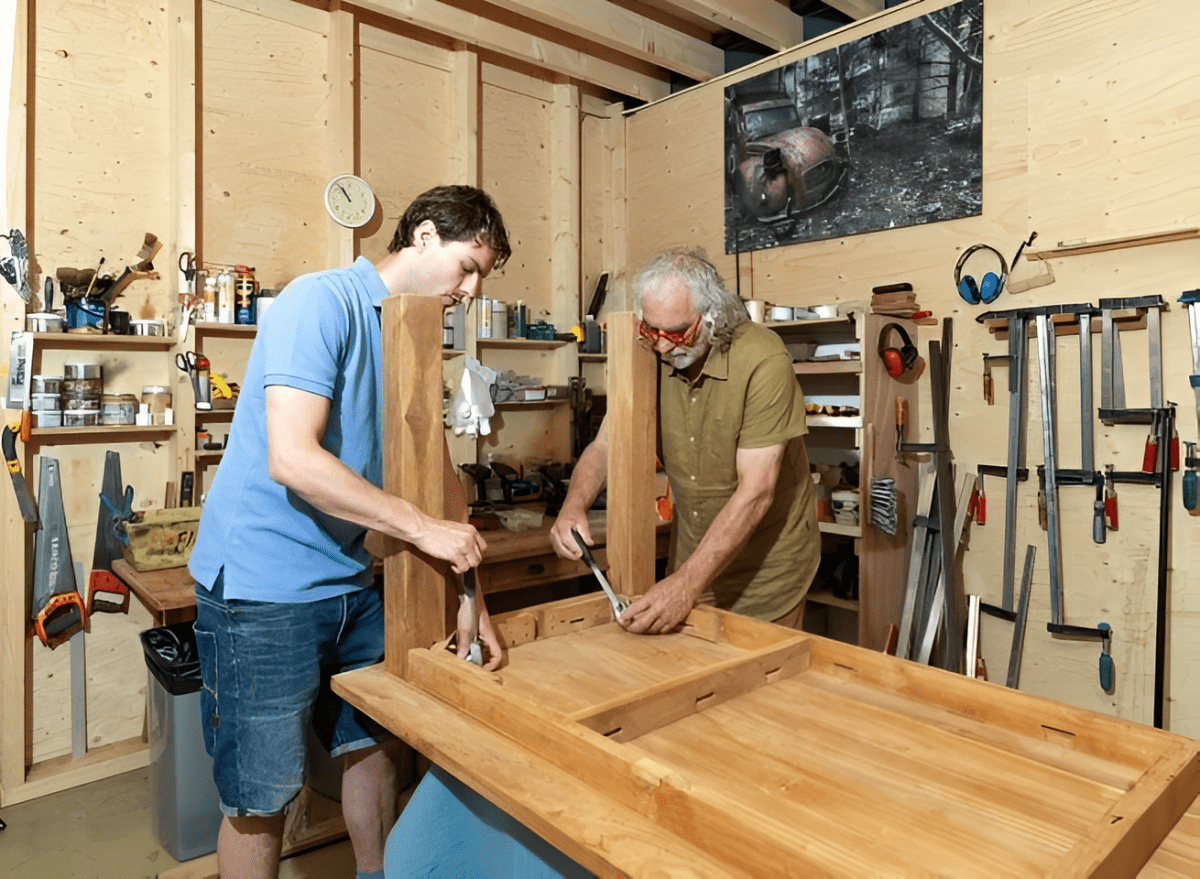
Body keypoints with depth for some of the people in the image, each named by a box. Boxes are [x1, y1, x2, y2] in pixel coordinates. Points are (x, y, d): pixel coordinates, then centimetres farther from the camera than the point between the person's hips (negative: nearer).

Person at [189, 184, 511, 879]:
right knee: (261, 798, 6)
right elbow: (293, 459, -27)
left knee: (376, 743, 21)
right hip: (262, 587, -8)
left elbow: (439, 473, 9)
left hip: (350, 582, 8)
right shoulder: (322, 301, -16)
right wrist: (425, 528, -22)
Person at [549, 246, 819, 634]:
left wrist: (687, 584, -33)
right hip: (693, 548, 5)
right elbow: (605, 445, -3)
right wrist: (574, 506, -24)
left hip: (768, 557, -4)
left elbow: (755, 492, -28)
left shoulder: (763, 361, -25)